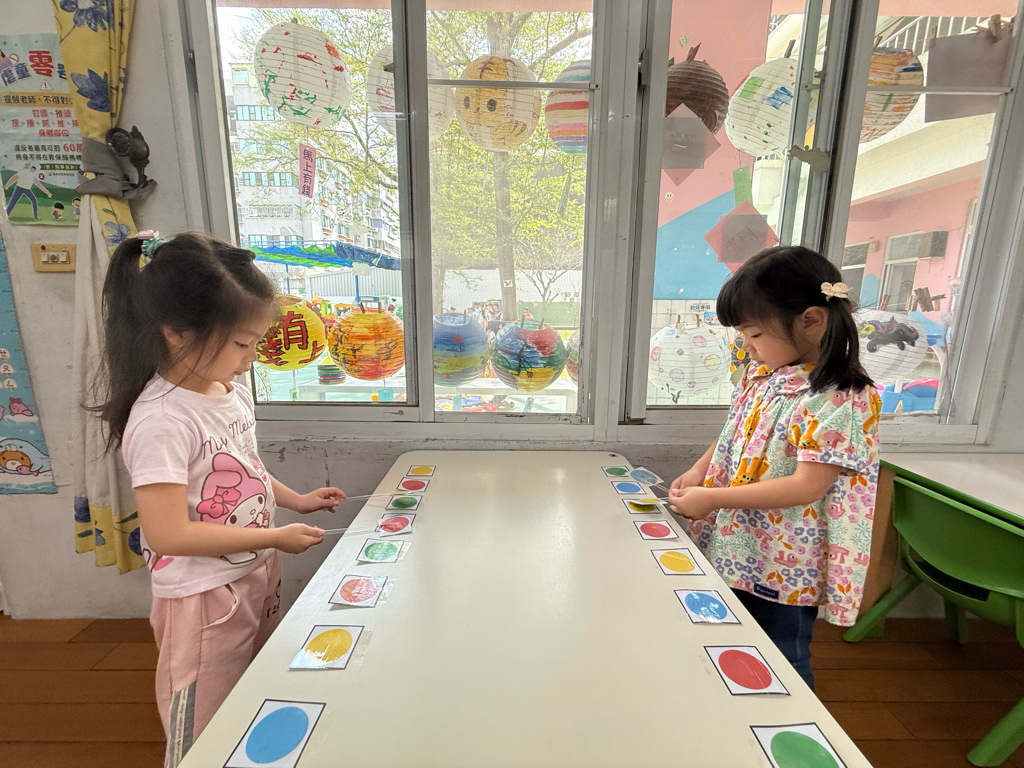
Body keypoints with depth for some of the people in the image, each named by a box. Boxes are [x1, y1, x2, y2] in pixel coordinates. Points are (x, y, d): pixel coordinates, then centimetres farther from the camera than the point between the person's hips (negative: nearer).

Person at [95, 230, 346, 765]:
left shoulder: (232, 392, -2)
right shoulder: (160, 420, -26)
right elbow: (167, 533, -25)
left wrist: (297, 500, 4)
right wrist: (274, 536, -21)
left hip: (258, 579, 7)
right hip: (205, 597, -7)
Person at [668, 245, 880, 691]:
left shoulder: (843, 399, -22)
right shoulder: (761, 372, 1)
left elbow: (807, 486, -25)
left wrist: (712, 498, -24)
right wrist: (700, 471, -2)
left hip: (786, 568, -7)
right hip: (734, 550, 8)